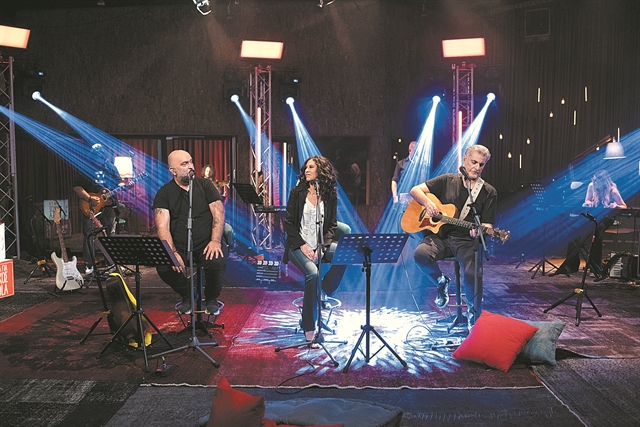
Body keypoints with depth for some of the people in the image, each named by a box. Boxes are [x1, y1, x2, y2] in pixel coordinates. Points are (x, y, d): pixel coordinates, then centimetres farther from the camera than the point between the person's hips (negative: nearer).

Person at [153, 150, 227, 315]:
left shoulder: (205, 185, 6)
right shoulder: (164, 193, 3)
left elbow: (219, 213, -2)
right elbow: (163, 226, -8)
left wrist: (215, 241, -18)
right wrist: (172, 252, -24)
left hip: (207, 243, 0)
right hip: (179, 245, 1)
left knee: (217, 262, -31)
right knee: (163, 267, -27)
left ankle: (211, 299, 3)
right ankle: (187, 296, 8)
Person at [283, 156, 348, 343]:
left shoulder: (330, 195, 6)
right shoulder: (297, 192, 3)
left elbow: (332, 225, 5)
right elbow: (288, 223, 0)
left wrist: (322, 246, -11)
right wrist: (302, 245, -11)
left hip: (322, 245, 2)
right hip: (299, 245, -2)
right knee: (312, 274, -30)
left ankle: (324, 292, -7)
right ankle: (309, 327, -18)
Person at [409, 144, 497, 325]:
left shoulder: (489, 193, 7)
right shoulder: (447, 180, 10)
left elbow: (487, 225, 4)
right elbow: (415, 190, 9)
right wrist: (428, 202, -12)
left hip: (467, 240, -1)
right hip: (440, 235, 1)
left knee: (472, 274, -30)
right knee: (420, 254, -31)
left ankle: (474, 317, 1)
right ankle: (441, 282, 4)